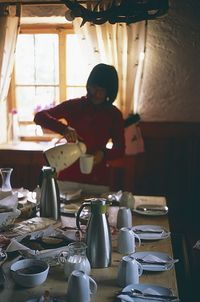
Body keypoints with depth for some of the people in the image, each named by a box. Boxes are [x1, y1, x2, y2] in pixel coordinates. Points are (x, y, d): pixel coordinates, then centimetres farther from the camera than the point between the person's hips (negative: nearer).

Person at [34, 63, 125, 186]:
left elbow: (120, 149, 3)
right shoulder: (74, 105, -5)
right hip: (69, 173, -1)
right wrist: (63, 128, -28)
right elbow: (39, 117, -11)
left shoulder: (114, 114, -1)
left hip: (97, 177, 1)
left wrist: (104, 154, -18)